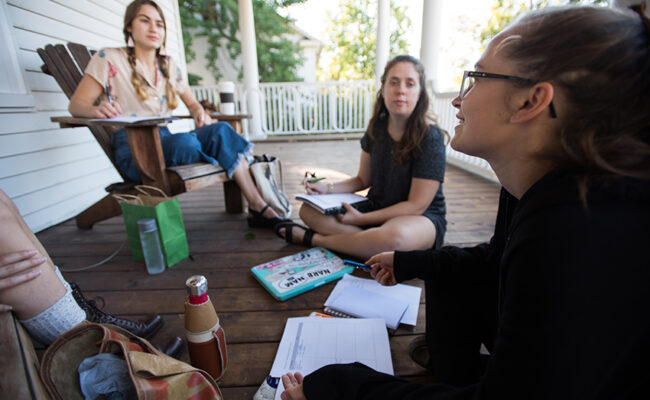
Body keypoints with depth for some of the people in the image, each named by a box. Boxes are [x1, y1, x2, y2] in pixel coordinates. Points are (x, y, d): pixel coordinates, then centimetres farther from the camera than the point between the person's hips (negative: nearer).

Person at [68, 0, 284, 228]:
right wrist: (96, 110, -27)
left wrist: (199, 112, -2)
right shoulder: (109, 60, 2)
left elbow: (191, 102, 24)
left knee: (221, 130, -24)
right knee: (185, 142, -37)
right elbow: (76, 104, -2)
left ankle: (258, 207, -29)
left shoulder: (169, 66, 16)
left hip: (165, 141, 5)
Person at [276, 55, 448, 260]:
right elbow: (363, 180, 9)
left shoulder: (430, 137, -17)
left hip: (423, 218, -5)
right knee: (308, 210, -7)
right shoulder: (377, 128, 0)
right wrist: (328, 188, -8)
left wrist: (361, 218, -21)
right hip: (376, 208, 5)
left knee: (394, 235, -42)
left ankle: (313, 238, -19)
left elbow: (416, 205, -18)